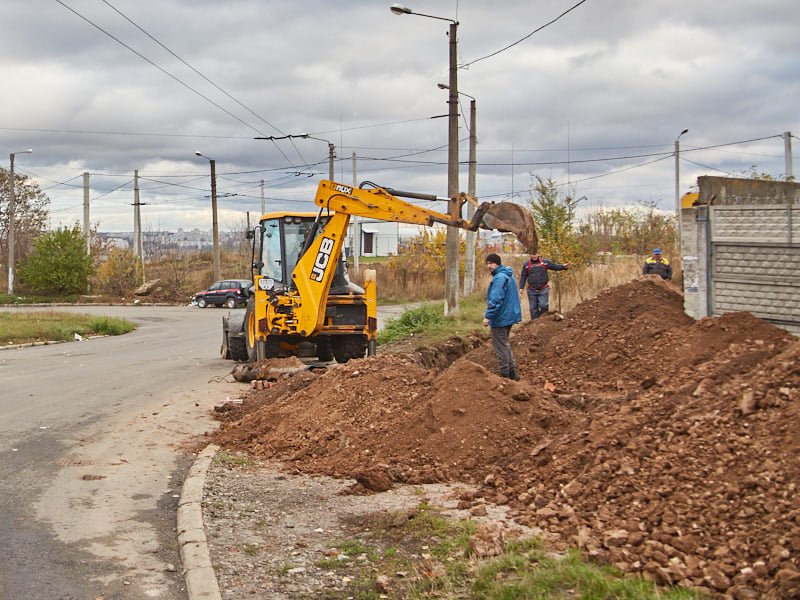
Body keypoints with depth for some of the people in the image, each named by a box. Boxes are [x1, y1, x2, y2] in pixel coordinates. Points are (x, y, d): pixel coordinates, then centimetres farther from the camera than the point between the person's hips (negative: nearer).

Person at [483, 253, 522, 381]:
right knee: (505, 345, 20)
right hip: (509, 316, 10)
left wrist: (488, 316, -22)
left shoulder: (499, 278, -20)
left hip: (500, 318, -10)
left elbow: (496, 299, -25)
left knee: (500, 347, -2)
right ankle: (513, 373, 22)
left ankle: (505, 374, 3)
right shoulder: (508, 275, 13)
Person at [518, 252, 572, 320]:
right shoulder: (527, 264, 3)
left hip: (543, 290, -1)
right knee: (533, 308, 5)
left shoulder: (545, 262, 2)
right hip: (532, 291, 1)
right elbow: (523, 276, 5)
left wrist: (564, 266, -15)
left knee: (543, 306, -12)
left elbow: (555, 266, 2)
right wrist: (521, 287, 0)